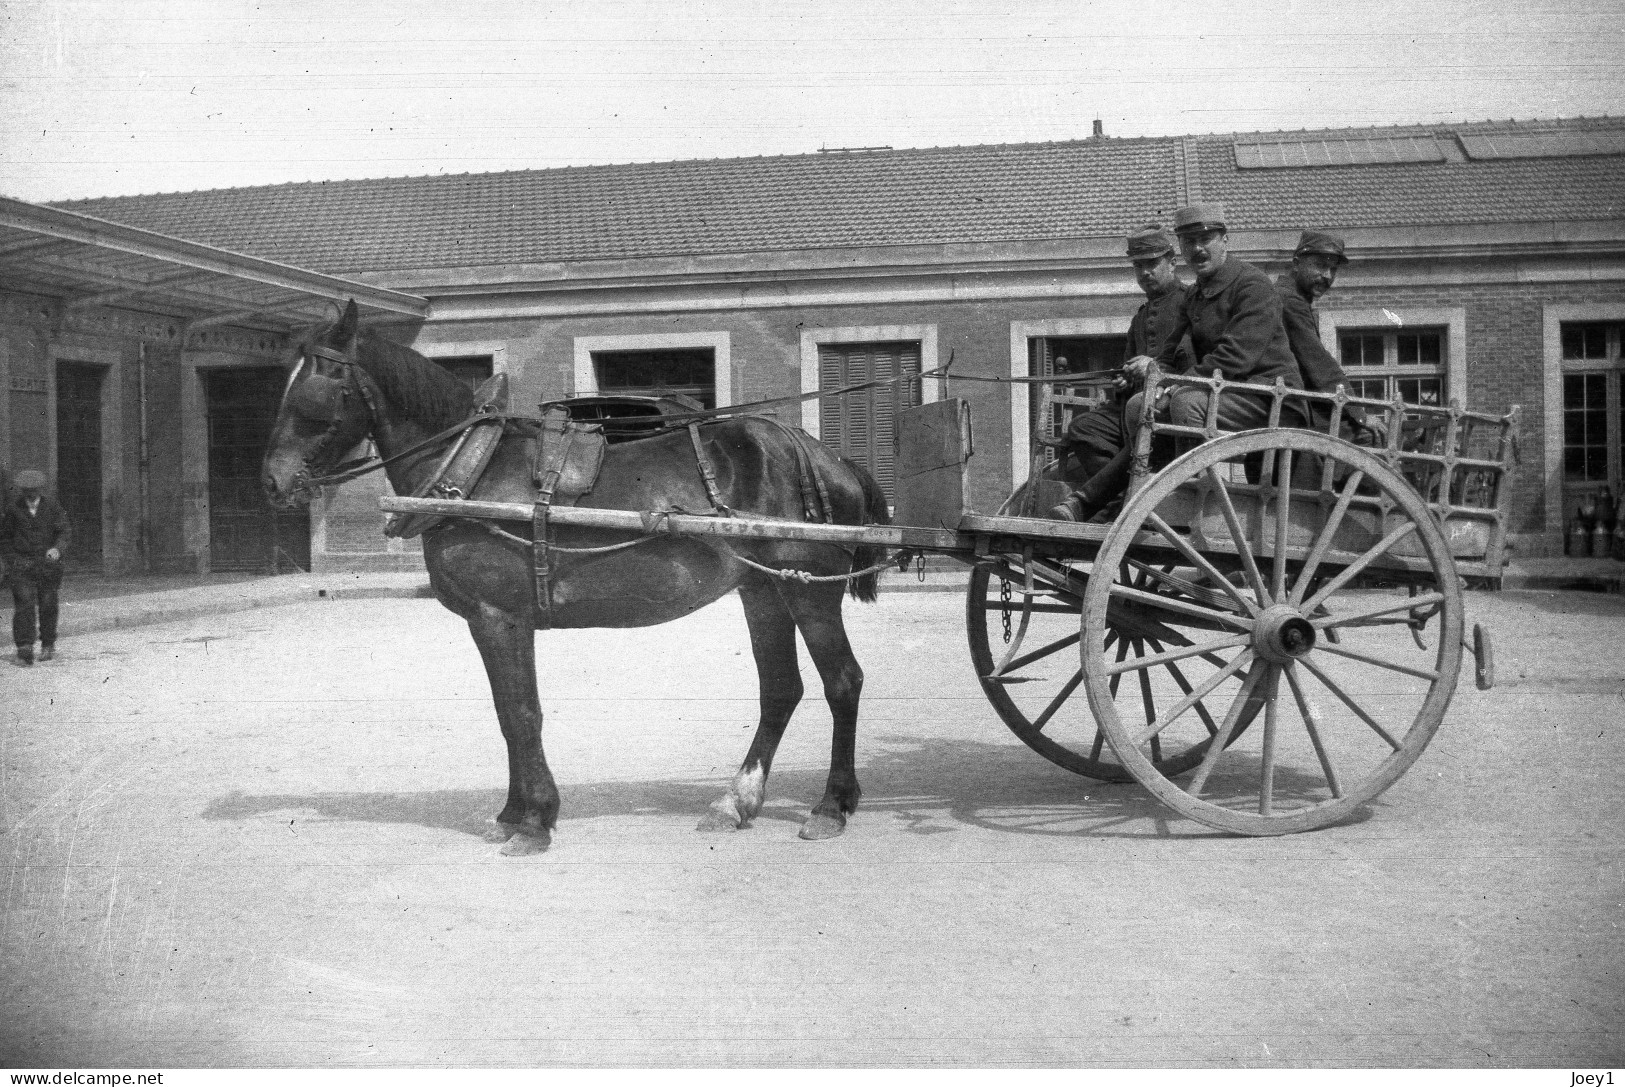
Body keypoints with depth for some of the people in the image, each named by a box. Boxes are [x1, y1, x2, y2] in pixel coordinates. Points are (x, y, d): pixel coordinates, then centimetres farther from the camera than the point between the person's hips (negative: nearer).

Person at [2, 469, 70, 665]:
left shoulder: (51, 506, 0)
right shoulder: (13, 509, -1)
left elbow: (63, 531, 0)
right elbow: (4, 536, 9)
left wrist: (57, 548, -20)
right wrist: (13, 558, -1)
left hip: (48, 562, 1)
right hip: (22, 565, -1)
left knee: (47, 605, 6)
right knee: (24, 605, -11)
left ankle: (48, 643, 23)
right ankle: (24, 648, -13)